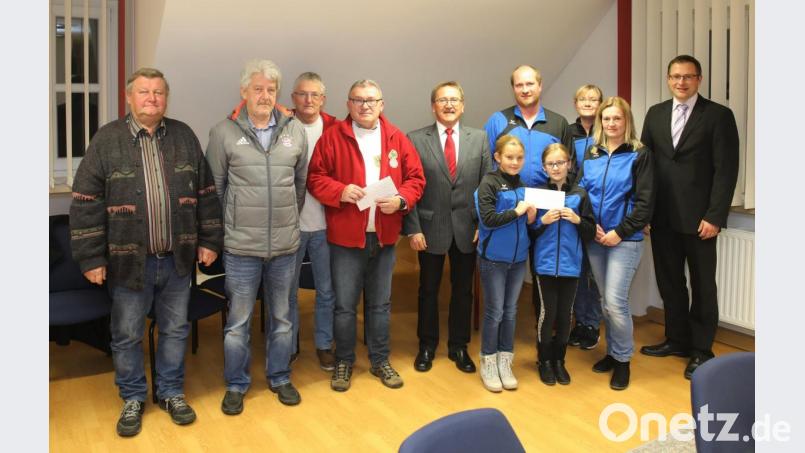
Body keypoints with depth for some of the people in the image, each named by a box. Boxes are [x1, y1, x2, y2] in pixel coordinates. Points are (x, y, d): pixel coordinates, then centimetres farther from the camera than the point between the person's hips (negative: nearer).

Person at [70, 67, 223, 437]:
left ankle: (171, 392, 32)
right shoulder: (107, 139, -4)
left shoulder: (184, 136, 4)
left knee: (175, 330, 14)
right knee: (127, 335, 10)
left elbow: (206, 193, 8)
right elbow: (86, 203, -5)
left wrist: (210, 240, 4)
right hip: (128, 260, -2)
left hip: (177, 258, 2)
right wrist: (91, 257, -8)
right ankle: (133, 398, 30)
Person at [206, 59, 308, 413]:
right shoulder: (224, 132, -4)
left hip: (285, 243, 3)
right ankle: (236, 384, 26)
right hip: (241, 245, -2)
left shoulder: (295, 130, 3)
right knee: (238, 320, 8)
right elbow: (214, 187, 3)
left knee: (281, 317, 15)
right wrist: (231, 223, 6)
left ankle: (279, 377, 33)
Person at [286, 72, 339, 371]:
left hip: (325, 223, 1)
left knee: (327, 290, 11)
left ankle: (324, 345, 28)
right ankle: (288, 346, 28)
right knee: (287, 291, 12)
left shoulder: (335, 130, 1)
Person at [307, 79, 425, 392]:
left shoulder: (397, 139, 6)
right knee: (344, 305, 6)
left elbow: (415, 178, 6)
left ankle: (380, 360, 29)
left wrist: (401, 199, -13)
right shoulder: (332, 137, -2)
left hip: (384, 236, 3)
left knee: (380, 304, 14)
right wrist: (340, 191, -20)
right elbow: (315, 178, -3)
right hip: (346, 236, -2)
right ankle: (344, 362, 24)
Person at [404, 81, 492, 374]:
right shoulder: (416, 140, -3)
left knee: (463, 290, 12)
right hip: (430, 228, -1)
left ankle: (459, 347, 29)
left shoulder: (479, 138, 3)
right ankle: (427, 346, 29)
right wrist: (412, 229, -9)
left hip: (467, 228, 2)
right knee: (428, 290, 12)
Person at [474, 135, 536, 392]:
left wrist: (531, 218, -8)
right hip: (494, 257, -5)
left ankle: (505, 361, 23)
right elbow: (488, 219, -19)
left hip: (518, 257, 5)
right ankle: (488, 363, 18)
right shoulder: (489, 183, -11)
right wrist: (516, 211, -19)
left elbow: (525, 223, 12)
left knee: (510, 311, 12)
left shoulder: (523, 186, 5)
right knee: (494, 311, 3)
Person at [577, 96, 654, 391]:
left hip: (625, 239, -4)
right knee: (606, 300, 12)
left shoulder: (639, 155, -4)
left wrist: (619, 233, -13)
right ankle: (612, 352, 28)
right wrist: (591, 225, -6)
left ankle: (623, 360, 10)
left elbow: (644, 202, -8)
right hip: (595, 239, 5)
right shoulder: (591, 155, 10)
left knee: (615, 302, -9)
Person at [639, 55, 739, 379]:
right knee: (669, 281, 12)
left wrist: (715, 216, -14)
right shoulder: (655, 114, 10)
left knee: (702, 284, 7)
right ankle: (677, 339, 27)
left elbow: (726, 170, -7)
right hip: (662, 216, 4)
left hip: (698, 217, -4)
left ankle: (701, 349, 19)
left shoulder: (718, 115, -3)